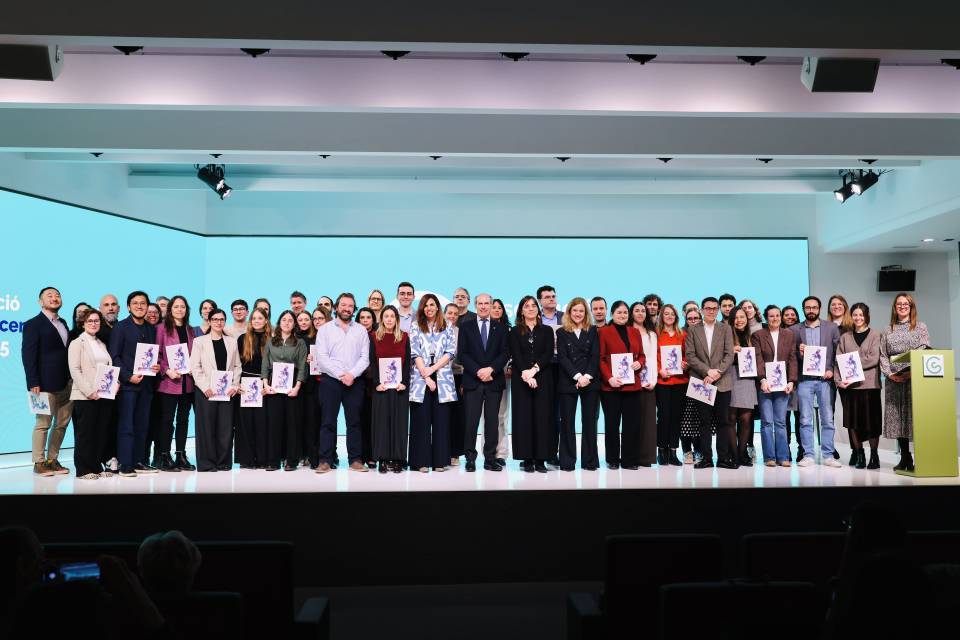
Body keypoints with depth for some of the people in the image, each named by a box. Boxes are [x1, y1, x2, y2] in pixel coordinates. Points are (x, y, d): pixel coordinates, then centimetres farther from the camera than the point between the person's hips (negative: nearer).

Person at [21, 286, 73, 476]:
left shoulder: (63, 323, 15)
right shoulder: (33, 324, -3)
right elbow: (28, 355, -8)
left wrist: (72, 379, 7)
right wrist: (33, 383, -15)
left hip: (66, 383, 6)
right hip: (46, 384, -6)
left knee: (61, 424, 9)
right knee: (43, 423, 0)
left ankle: (52, 460, 19)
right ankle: (39, 463, 10)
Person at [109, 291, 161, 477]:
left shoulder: (151, 329, 14)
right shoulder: (120, 327, -1)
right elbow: (114, 356, -6)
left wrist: (157, 366, -1)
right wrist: (128, 377, -14)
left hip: (146, 383, 5)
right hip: (127, 383, -5)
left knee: (142, 425, 9)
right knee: (126, 425, -4)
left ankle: (139, 462, 15)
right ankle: (125, 466, -1)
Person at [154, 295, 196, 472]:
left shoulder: (189, 330, 14)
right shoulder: (162, 328, -1)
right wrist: (167, 371, -15)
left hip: (188, 382, 5)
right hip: (169, 382, -5)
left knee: (183, 419, 9)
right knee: (167, 420, -1)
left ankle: (181, 456, 15)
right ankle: (164, 457, 6)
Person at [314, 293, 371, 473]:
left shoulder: (361, 331, 11)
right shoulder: (325, 329, 6)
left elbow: (365, 358, 3)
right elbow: (322, 357, -4)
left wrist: (352, 374, -13)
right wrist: (341, 375, -12)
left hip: (355, 382, 1)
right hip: (330, 381, -1)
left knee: (354, 421, 3)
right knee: (328, 422, -1)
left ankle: (355, 460, 8)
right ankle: (325, 461, 2)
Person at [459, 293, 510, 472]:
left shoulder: (501, 328, 11)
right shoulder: (466, 327, 9)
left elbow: (505, 353, 3)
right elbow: (462, 354, 1)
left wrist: (491, 369, -12)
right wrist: (478, 371, -11)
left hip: (494, 381, 1)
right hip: (472, 381, -1)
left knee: (492, 422, 2)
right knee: (471, 421, -3)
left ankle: (490, 459, 8)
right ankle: (470, 459, 3)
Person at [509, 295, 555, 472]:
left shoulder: (547, 331, 11)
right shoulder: (515, 332, 9)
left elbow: (549, 354, -1)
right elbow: (516, 356, -3)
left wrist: (534, 369, -16)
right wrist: (526, 374, -17)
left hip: (543, 379, 1)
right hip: (521, 379, -1)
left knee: (542, 416, -2)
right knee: (523, 416, -2)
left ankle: (540, 459, 2)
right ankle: (527, 458, 2)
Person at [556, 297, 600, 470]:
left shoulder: (593, 331, 11)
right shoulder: (562, 333, 7)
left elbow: (595, 356, 2)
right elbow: (562, 357, -3)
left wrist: (587, 376, -13)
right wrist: (577, 376, -14)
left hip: (590, 382, 1)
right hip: (568, 382, -1)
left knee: (590, 421, 2)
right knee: (567, 422, 1)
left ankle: (590, 460, 9)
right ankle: (567, 461, 6)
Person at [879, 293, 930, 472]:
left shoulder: (920, 327, 9)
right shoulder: (888, 331, 15)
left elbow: (924, 350, -1)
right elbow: (883, 355, 10)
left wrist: (911, 372, -14)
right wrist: (889, 373, -6)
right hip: (894, 380, 3)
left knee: (915, 415, -8)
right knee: (896, 417, 1)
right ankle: (905, 458, 9)